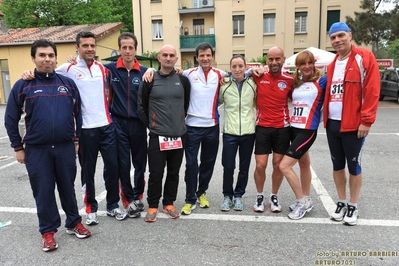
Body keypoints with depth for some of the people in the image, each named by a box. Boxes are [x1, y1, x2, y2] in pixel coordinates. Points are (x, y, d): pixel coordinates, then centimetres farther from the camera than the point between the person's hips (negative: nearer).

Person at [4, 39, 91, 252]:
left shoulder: (68, 83, 4)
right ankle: (48, 231, 24)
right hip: (36, 150, -1)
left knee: (68, 188, 13)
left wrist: (76, 139, 8)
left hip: (65, 148, 1)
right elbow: (11, 119, 3)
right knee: (43, 192, 8)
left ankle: (73, 223, 30)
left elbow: (77, 113, 10)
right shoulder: (23, 86, -1)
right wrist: (18, 147, 2)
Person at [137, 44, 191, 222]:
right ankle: (152, 206, 19)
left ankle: (169, 203, 28)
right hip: (157, 136, -2)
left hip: (179, 135, 3)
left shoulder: (183, 80, 5)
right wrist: (150, 125, 2)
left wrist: (180, 121, 11)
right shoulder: (150, 80, -1)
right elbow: (141, 107, 3)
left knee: (174, 172, 12)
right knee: (156, 173, 2)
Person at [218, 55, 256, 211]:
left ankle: (238, 195, 27)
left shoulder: (253, 84, 1)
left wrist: (256, 118, 6)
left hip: (248, 132, 1)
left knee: (244, 167, 10)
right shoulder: (224, 85, -2)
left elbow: (258, 103, 15)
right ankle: (227, 195, 23)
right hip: (229, 132, -1)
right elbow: (217, 103, 11)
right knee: (228, 167, 2)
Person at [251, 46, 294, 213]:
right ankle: (260, 197, 22)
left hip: (282, 128, 1)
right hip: (262, 127, -1)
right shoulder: (258, 77, -4)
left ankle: (274, 197, 27)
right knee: (260, 165, -1)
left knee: (279, 165, 7)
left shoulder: (289, 80, -1)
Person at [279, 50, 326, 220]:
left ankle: (302, 202, 6)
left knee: (284, 166, -11)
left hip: (308, 131, -7)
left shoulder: (321, 81, -7)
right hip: (293, 128, 7)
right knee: (304, 164, 18)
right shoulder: (296, 83, 10)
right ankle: (306, 201, 32)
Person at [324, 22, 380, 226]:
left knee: (353, 166, 6)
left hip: (353, 124, -6)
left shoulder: (364, 58, -6)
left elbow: (372, 91, -12)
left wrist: (366, 120, -16)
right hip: (332, 124, 6)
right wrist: (325, 118, 10)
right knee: (337, 165, 13)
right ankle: (341, 203, 27)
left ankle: (353, 207, 21)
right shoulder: (331, 64, 13)